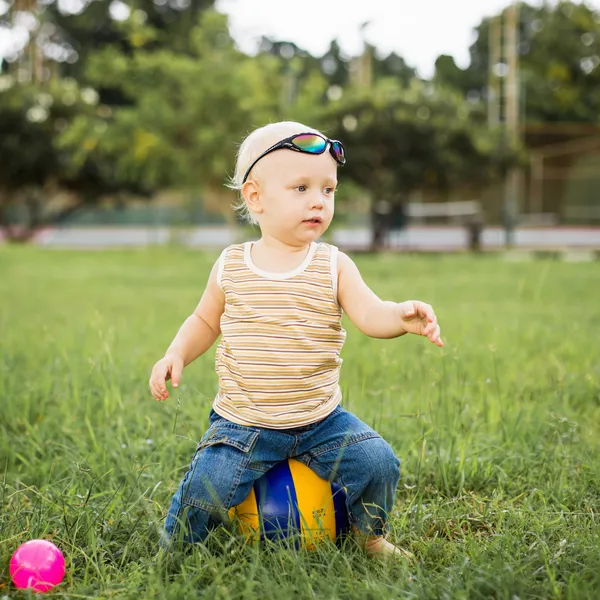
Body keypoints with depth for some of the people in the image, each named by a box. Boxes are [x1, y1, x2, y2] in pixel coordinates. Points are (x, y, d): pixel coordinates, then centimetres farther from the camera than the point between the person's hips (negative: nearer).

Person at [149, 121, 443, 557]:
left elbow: (370, 315, -15)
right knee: (205, 489, -17)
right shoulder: (231, 268, 0)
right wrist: (176, 355, -2)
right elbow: (205, 321, 15)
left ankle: (370, 535, 20)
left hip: (321, 422, 1)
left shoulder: (333, 267, -2)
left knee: (378, 462, -11)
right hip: (242, 424, -1)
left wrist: (401, 316, -36)